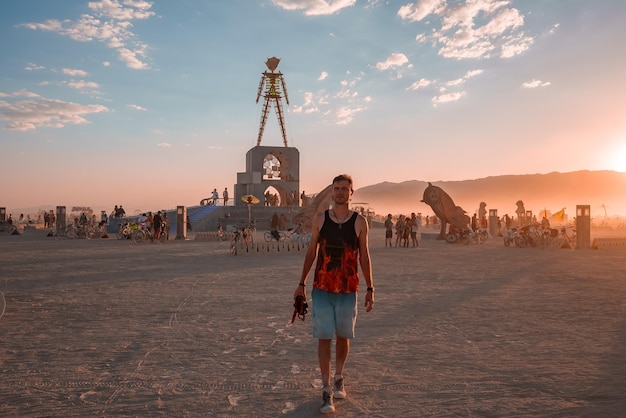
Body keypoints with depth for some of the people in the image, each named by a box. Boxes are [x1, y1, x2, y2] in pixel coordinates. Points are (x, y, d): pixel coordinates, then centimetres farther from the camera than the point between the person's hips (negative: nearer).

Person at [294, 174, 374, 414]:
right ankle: (326, 390, 10)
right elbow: (311, 252, 6)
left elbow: (364, 256, 3)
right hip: (322, 289, 0)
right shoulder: (320, 219, 0)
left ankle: (339, 379, 35)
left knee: (343, 336, 13)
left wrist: (370, 288, 1)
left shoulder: (360, 222, -2)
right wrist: (301, 283, 6)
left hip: (348, 290, 0)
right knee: (324, 337, 0)